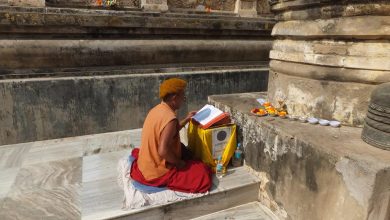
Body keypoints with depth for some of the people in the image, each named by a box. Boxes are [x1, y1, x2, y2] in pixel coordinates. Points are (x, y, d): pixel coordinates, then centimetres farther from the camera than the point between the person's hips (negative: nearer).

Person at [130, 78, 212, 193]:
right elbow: (163, 151, -32)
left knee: (184, 150, 28)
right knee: (203, 172, -5)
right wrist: (179, 163, -15)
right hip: (157, 172, -9)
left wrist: (186, 119, 15)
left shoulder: (157, 109, 1)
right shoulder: (170, 118, -27)